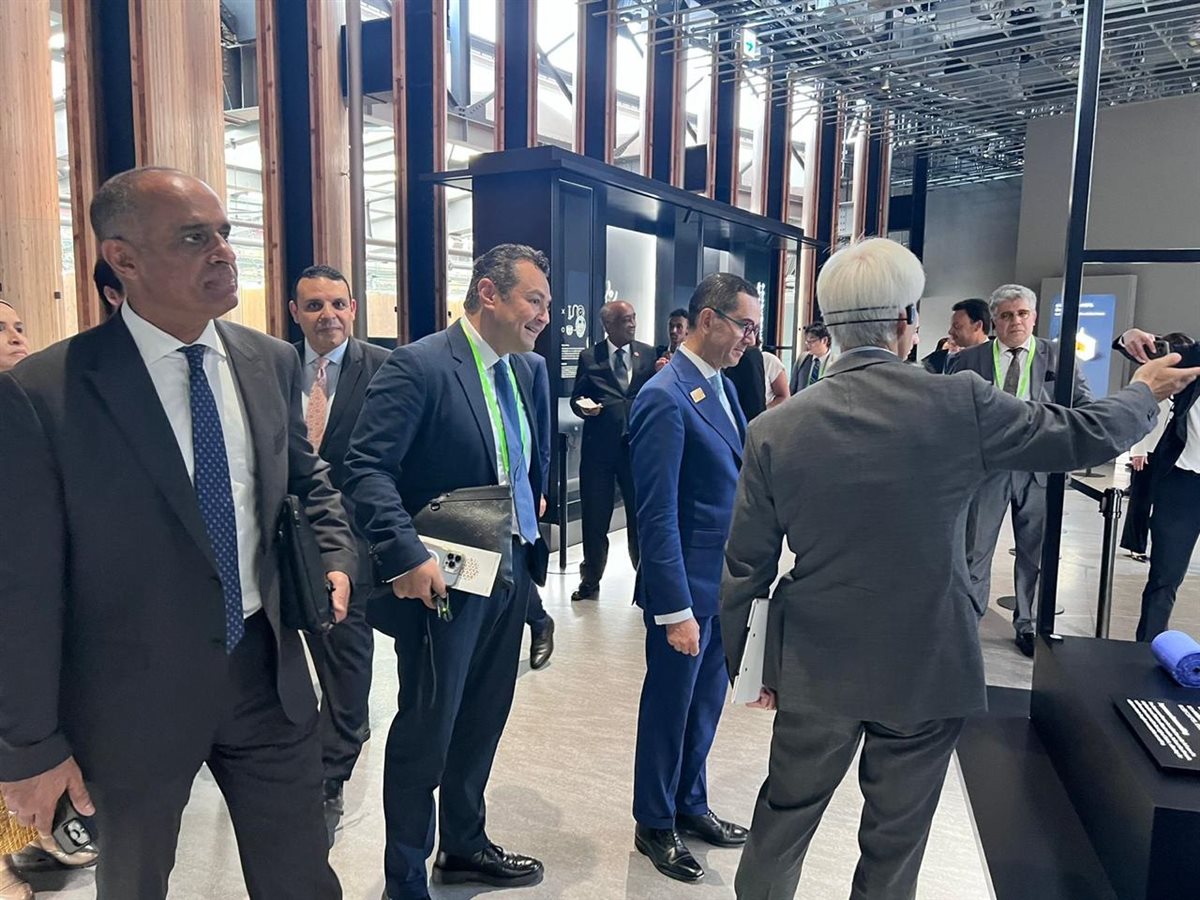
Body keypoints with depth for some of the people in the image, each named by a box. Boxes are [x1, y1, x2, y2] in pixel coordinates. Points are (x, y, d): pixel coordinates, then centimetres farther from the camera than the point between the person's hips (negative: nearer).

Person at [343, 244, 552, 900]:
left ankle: (464, 846, 41)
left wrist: (532, 509, 8)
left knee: (482, 721, 19)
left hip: (509, 573, 7)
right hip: (442, 579, -7)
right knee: (426, 731, 6)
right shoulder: (419, 365, -15)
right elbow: (367, 468, -20)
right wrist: (405, 555, -28)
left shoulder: (524, 371, 8)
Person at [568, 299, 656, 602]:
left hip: (639, 444, 0)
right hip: (599, 445, 0)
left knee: (641, 516, 7)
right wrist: (583, 407, -14)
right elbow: (576, 397, 8)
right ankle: (590, 582, 26)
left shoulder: (649, 355, 6)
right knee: (594, 518, 9)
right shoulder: (589, 357, 4)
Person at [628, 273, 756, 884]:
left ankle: (689, 805, 42)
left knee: (706, 702, 21)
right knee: (670, 707, 11)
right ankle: (654, 825, 32)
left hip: (725, 581, 8)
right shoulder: (666, 398, -20)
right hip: (687, 585, -8)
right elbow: (657, 514, -21)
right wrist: (675, 610, -20)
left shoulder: (721, 386, 7)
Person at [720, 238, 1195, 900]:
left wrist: (749, 664, 8)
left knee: (781, 821, 20)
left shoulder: (775, 429, -11)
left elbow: (745, 566, -5)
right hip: (925, 670, -1)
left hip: (815, 671, 1)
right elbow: (1086, 435, -1)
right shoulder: (957, 404, -15)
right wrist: (1147, 391, 21)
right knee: (894, 844, 18)